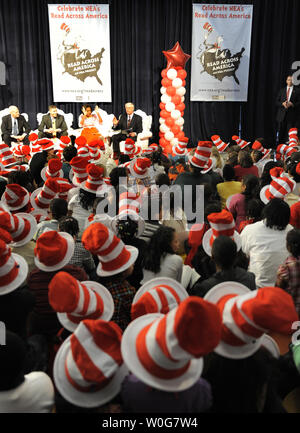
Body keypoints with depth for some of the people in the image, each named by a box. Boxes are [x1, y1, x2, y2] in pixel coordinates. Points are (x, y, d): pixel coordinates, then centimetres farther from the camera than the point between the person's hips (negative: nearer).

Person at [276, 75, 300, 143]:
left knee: (290, 134, -7)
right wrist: (282, 103, -8)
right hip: (282, 115, 2)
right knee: (281, 132, 4)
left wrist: (292, 104, -14)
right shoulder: (281, 90, 15)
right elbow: (277, 102, 11)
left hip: (291, 115, -2)